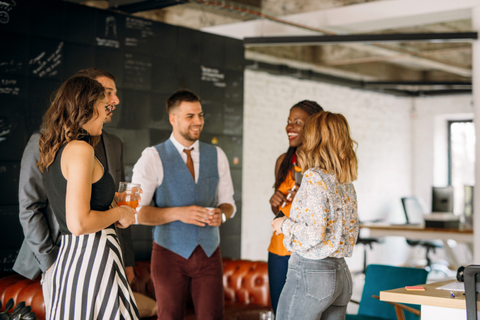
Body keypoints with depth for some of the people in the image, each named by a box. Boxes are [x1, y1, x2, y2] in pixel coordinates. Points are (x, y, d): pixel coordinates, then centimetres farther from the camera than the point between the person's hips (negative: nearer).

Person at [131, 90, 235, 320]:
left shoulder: (217, 156, 6)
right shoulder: (152, 158, -6)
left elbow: (228, 202, 12)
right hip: (170, 253, -3)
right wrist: (178, 213, -24)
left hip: (209, 252, 3)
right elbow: (137, 211, -11)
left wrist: (221, 214, -12)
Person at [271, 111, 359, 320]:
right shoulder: (346, 184, 11)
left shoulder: (314, 177, -13)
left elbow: (313, 235, -20)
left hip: (310, 272, -8)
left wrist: (285, 225, -2)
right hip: (341, 273, 8)